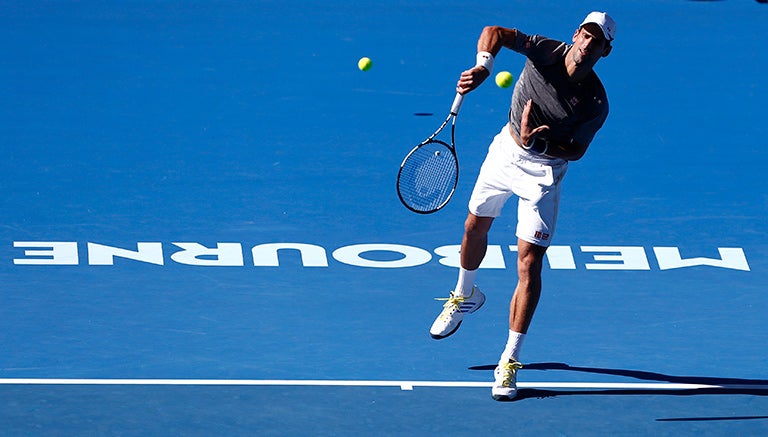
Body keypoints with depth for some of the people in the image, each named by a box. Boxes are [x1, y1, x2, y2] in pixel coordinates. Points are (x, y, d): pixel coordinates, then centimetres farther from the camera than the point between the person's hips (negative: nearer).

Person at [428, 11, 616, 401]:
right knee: (475, 227, 24)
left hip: (543, 171, -4)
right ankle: (465, 295, 56)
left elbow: (576, 151, -14)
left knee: (529, 264, -11)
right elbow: (494, 33, -19)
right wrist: (482, 67, -38)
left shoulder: (596, 104, -23)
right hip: (505, 150, 4)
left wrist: (539, 143, -32)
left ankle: (509, 362, -7)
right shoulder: (546, 52, -20)